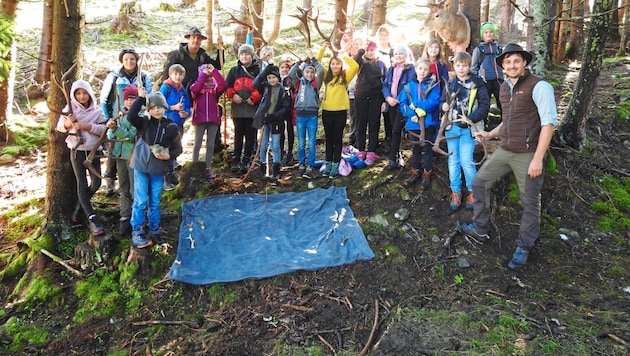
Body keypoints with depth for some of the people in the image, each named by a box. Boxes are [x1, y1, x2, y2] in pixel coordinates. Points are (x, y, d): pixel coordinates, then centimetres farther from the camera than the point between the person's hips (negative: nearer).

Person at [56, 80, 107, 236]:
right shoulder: (70, 108, -1)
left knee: (96, 183, 1)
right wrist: (68, 123, -18)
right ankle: (93, 219, -3)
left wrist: (87, 126, -19)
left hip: (93, 150, 2)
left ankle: (79, 205, 29)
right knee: (82, 185, -4)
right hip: (77, 151, -2)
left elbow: (104, 129, -6)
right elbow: (60, 127, 3)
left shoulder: (97, 110, 1)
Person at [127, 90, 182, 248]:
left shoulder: (171, 127, -3)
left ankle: (154, 231, 25)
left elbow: (178, 149, 4)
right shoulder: (144, 122, -4)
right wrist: (141, 98, -23)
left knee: (155, 203, 12)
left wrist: (169, 156, -16)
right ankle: (137, 233, 10)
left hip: (159, 170, 1)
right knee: (140, 201, 0)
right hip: (141, 167, -1)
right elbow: (130, 116, -26)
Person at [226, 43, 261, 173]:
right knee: (238, 134, 6)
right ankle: (236, 160, 11)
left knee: (250, 135, 3)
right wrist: (232, 95, -6)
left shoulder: (258, 70, 5)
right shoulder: (234, 70, 13)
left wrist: (254, 97, -14)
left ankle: (246, 160, 11)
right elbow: (227, 86, 12)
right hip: (238, 108, 2)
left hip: (253, 108, -2)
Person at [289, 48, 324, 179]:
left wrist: (312, 58, -4)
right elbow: (291, 73, -8)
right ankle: (301, 165, 17)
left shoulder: (316, 83, 5)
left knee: (311, 143, 0)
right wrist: (301, 61, -6)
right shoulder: (299, 82, 8)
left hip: (312, 115, -1)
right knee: (301, 143, 7)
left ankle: (310, 167, 6)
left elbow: (321, 71, -9)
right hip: (300, 114, 1)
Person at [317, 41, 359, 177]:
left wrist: (343, 55, -10)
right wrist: (322, 49, -3)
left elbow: (355, 66, -13)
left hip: (341, 111, -2)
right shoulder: (327, 76, 8)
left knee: (338, 138, 5)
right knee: (329, 138, 11)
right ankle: (328, 162, 19)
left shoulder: (345, 76, 1)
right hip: (327, 111, 3)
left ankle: (336, 164, 10)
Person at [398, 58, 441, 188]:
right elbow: (402, 102, -2)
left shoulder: (433, 85, -5)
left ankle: (427, 175, 18)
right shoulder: (409, 86, 4)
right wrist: (411, 114, -17)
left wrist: (415, 104, -17)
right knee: (415, 149, 15)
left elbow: (434, 102, -18)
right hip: (413, 123, 3)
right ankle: (415, 173, 28)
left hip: (428, 122, -3)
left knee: (426, 149, 6)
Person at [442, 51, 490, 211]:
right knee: (453, 160, 8)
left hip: (468, 128, -4)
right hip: (451, 127, 4)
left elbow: (485, 106, -7)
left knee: (466, 161, -6)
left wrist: (470, 119, -19)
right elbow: (443, 102, 17)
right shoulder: (450, 84, 8)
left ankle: (473, 192, 14)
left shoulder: (477, 84, -4)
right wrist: (444, 106, -7)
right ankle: (455, 192, 20)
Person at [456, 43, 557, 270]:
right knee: (478, 183, 11)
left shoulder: (539, 86, -12)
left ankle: (524, 247, 23)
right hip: (504, 151, 8)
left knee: (530, 202, 6)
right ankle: (480, 230, 27)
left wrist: (538, 158, -22)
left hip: (528, 155, -7)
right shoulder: (504, 88, 11)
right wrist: (490, 134, 15)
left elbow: (549, 122, -17)